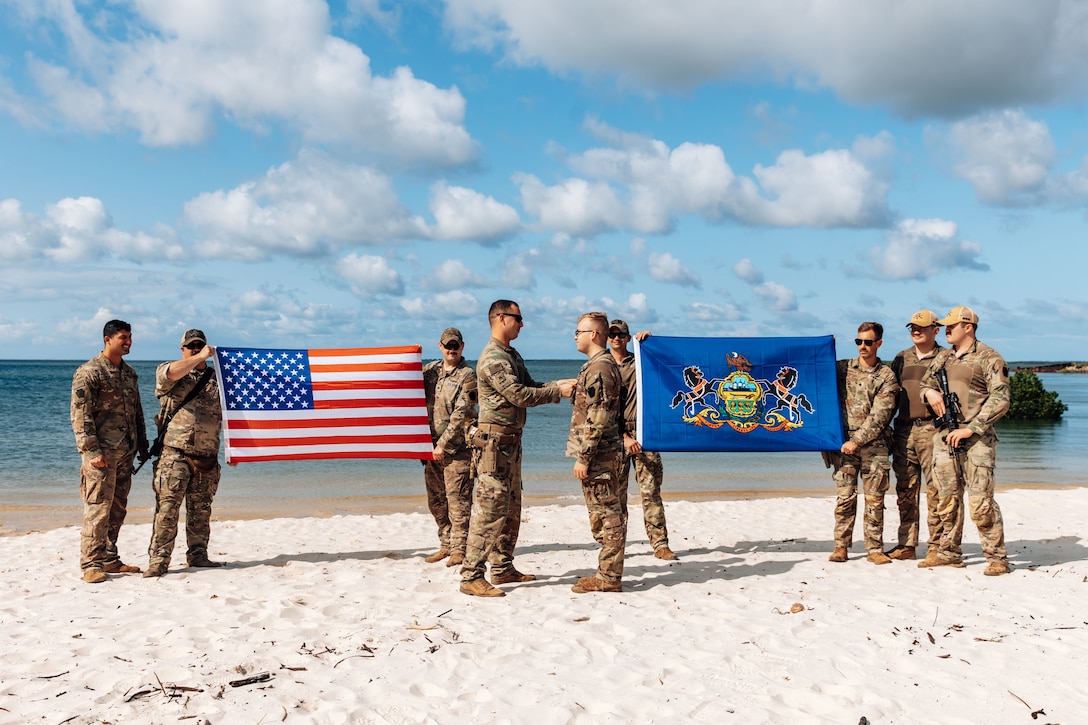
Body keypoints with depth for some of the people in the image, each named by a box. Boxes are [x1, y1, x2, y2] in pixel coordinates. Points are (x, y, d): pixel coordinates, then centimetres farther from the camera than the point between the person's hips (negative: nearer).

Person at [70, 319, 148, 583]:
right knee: (98, 508, -6)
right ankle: (90, 564, 0)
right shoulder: (89, 372, -8)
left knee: (118, 509, 10)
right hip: (101, 454, -7)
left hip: (125, 453, 7)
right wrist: (92, 450, -18)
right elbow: (80, 415, -12)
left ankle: (109, 559, 19)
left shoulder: (129, 372, 15)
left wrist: (142, 444, 17)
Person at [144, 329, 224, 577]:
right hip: (175, 453, -4)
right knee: (167, 508, -7)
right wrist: (202, 357, -12)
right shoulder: (166, 370, 7)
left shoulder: (217, 378, 16)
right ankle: (158, 560, -4)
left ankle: (197, 555, 20)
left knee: (201, 510, 11)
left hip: (207, 455, 4)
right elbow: (172, 373, -20)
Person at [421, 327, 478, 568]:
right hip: (432, 446, 7)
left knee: (457, 499, -4)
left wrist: (444, 444, -16)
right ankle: (446, 545, 24)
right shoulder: (430, 370, 11)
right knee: (436, 500, 12)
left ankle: (459, 549, 4)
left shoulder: (468, 376, -7)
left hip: (456, 448, -6)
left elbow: (460, 414, -13)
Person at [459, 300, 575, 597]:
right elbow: (519, 395, -21)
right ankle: (471, 577, -7)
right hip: (494, 441, -10)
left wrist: (561, 383, 2)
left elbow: (530, 386, 16)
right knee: (490, 509, -10)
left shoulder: (513, 355, 17)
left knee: (511, 508, 15)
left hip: (511, 441, 10)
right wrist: (558, 391, -14)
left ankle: (503, 568, 24)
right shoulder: (493, 358, -16)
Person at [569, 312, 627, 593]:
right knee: (610, 515, 13)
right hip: (609, 454, 11)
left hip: (599, 456, -11)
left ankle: (608, 578, 2)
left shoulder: (598, 368, -17)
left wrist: (583, 458, -20)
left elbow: (597, 419, -21)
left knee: (606, 517, -4)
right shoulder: (605, 364, 16)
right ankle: (608, 574, 20)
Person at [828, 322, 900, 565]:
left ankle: (874, 548, 9)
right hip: (844, 442, 1)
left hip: (874, 445, -1)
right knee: (845, 497, -1)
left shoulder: (886, 376, 3)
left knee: (874, 498, 2)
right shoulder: (842, 368, 9)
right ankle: (841, 546, 7)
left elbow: (879, 415, -5)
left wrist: (858, 440, -13)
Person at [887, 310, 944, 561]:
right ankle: (907, 545, 13)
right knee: (905, 489, 7)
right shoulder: (901, 358, 16)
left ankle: (936, 545, 0)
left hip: (931, 429, -5)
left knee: (935, 488, -6)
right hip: (903, 429, 5)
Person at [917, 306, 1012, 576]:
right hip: (945, 436, 6)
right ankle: (948, 552, 22)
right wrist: (929, 392, 0)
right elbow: (925, 383, 26)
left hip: (976, 438, -6)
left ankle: (997, 557, 2)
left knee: (981, 502, -8)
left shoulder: (988, 358, -4)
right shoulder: (943, 356, 16)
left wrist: (971, 428, -16)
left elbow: (1000, 399, -10)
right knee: (947, 499, 11)